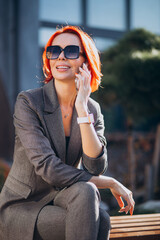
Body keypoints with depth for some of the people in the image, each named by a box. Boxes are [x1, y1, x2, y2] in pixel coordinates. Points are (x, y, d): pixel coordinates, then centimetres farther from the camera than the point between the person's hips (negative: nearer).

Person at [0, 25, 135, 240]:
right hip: (19, 209, -4)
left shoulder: (92, 109, 3)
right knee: (100, 221, -29)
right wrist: (112, 184, -15)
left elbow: (96, 168, -14)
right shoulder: (28, 102, -12)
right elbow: (48, 168, -21)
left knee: (85, 192, -31)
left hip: (63, 199, 4)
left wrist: (82, 108, -19)